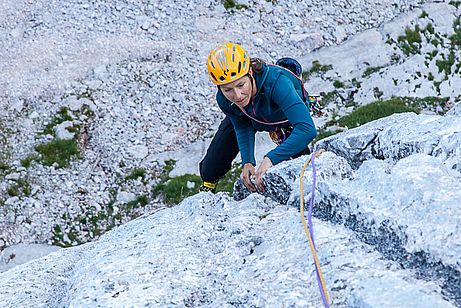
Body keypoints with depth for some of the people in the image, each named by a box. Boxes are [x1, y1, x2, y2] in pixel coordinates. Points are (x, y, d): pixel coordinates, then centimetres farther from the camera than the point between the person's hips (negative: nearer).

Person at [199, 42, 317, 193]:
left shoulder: (275, 81, -50)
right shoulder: (224, 100, -35)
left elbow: (307, 129, -57)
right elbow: (243, 129, -15)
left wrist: (270, 159, -63)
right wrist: (247, 162, -32)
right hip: (252, 117, 2)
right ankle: (208, 185, 39)